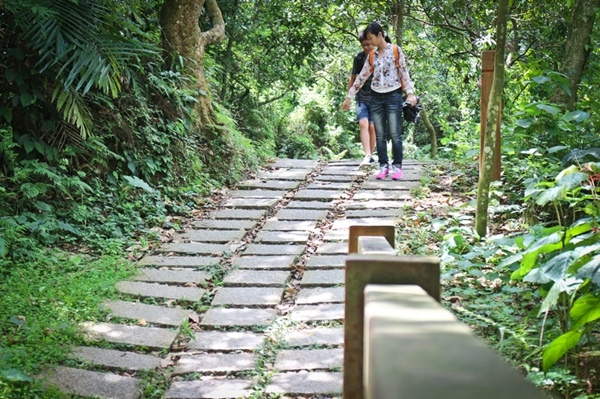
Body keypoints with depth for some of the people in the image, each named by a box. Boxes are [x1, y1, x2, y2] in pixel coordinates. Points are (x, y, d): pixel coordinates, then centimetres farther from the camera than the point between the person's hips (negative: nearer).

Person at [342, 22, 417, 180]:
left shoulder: (395, 51, -1)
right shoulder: (372, 55, 11)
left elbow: (404, 72, -2)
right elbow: (362, 76, 14)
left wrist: (410, 93, -13)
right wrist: (349, 96, 14)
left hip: (393, 96, -4)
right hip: (376, 97, 5)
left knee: (395, 134, -4)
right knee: (380, 135, 4)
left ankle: (397, 166, 3)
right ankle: (383, 166, 8)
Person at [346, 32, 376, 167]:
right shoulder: (359, 57, 4)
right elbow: (353, 77, 14)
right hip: (362, 97, 1)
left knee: (372, 127, -1)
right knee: (363, 124, -15)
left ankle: (371, 155, 12)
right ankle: (367, 156, -23)